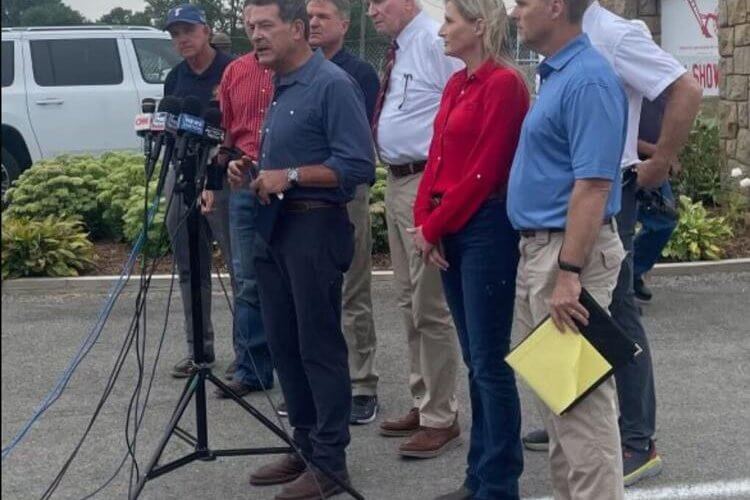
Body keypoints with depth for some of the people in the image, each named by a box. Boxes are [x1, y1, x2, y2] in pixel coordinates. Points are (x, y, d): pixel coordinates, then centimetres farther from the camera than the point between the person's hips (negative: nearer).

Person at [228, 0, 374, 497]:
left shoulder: (332, 85, -12)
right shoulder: (279, 88, 15)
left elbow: (358, 166, -19)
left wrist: (290, 176, -20)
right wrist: (252, 171, 6)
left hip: (315, 227, -9)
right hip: (274, 226, 9)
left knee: (320, 347, -2)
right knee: (285, 345, 12)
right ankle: (306, 446, 23)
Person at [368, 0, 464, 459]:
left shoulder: (435, 41, -15)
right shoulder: (400, 48, 14)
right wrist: (396, 175, 15)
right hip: (398, 181, 10)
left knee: (431, 307, -4)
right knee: (409, 302, 17)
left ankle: (441, 419, 7)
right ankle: (423, 404, 29)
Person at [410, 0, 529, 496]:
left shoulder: (504, 84, -12)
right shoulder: (456, 84, 14)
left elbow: (483, 171, -16)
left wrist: (434, 227, -10)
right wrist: (424, 221, 1)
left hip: (485, 228, -9)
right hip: (449, 230, 9)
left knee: (490, 362, -3)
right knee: (475, 359, 13)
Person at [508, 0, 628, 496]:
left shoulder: (588, 79, -18)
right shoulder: (555, 74, 14)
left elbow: (593, 185, -24)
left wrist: (570, 273, -26)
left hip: (570, 252, -10)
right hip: (538, 249, 11)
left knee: (580, 397, -4)